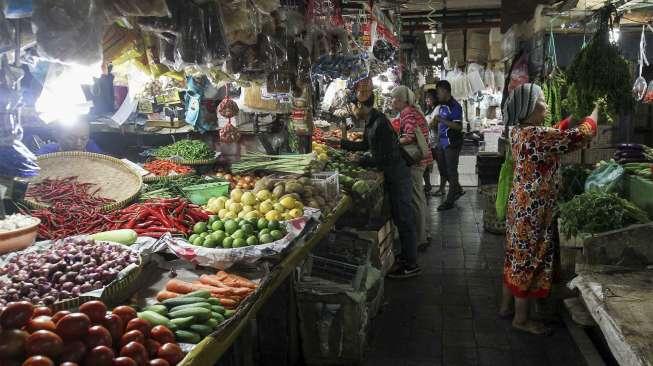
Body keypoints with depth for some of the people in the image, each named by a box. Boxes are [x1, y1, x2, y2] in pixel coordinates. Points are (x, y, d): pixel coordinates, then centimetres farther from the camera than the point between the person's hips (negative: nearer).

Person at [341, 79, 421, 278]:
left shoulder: (379, 124, -24)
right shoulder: (371, 121, 6)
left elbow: (385, 158, -24)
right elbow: (366, 145, 22)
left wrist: (362, 162, -13)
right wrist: (342, 144, 22)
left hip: (397, 175, -10)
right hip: (393, 174, 10)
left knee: (403, 218, -2)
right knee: (400, 216, 19)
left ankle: (411, 265, 8)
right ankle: (406, 254, 33)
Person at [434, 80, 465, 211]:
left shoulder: (455, 106, -15)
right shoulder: (442, 106, 13)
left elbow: (458, 126, -22)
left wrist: (442, 120, -26)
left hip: (452, 143, -9)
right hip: (442, 142, 9)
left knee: (451, 171, -2)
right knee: (443, 167, 16)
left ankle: (450, 201, 5)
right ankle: (458, 190, 33)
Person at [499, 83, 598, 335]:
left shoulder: (519, 131, 5)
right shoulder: (536, 135, -23)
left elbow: (553, 136, 22)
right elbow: (581, 136, -17)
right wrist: (595, 112, 0)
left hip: (520, 203, 10)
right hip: (534, 208, -9)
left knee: (516, 256, 18)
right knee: (529, 260, 2)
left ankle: (506, 305, 32)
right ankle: (521, 318, 15)